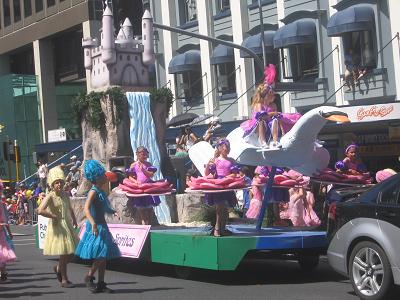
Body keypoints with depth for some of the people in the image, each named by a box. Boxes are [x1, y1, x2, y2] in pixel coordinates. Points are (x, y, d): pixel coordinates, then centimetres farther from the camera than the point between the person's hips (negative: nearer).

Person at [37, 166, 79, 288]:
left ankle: (58, 268, 34)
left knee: (72, 252, 10)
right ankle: (64, 280, 9)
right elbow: (40, 210, -29)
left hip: (68, 226, 7)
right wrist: (53, 216, -20)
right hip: (58, 227, -7)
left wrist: (74, 219, 16)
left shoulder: (65, 195, 7)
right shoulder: (50, 197, -15)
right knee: (64, 253, -3)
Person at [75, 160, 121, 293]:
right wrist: (93, 223, -40)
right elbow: (86, 208, -28)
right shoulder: (94, 192, -15)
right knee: (101, 255, -12)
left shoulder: (101, 191, 12)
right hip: (96, 227, -9)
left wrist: (113, 212, 7)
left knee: (103, 257, 10)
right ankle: (89, 277, 4)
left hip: (102, 225, 9)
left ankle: (101, 284, 15)